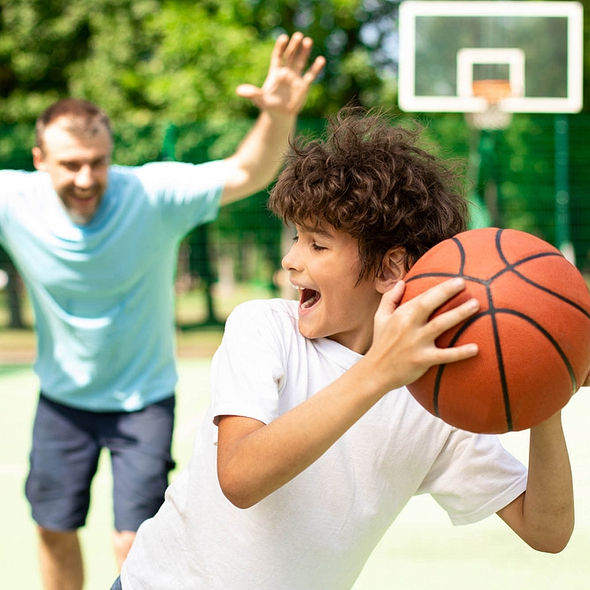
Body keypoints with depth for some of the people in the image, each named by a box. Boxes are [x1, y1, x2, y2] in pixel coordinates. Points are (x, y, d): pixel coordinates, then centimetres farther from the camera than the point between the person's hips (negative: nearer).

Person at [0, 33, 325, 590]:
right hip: (63, 398, 3)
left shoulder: (153, 193, -25)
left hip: (143, 399, -2)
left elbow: (244, 175, -34)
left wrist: (278, 116, -53)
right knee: (55, 532, 17)